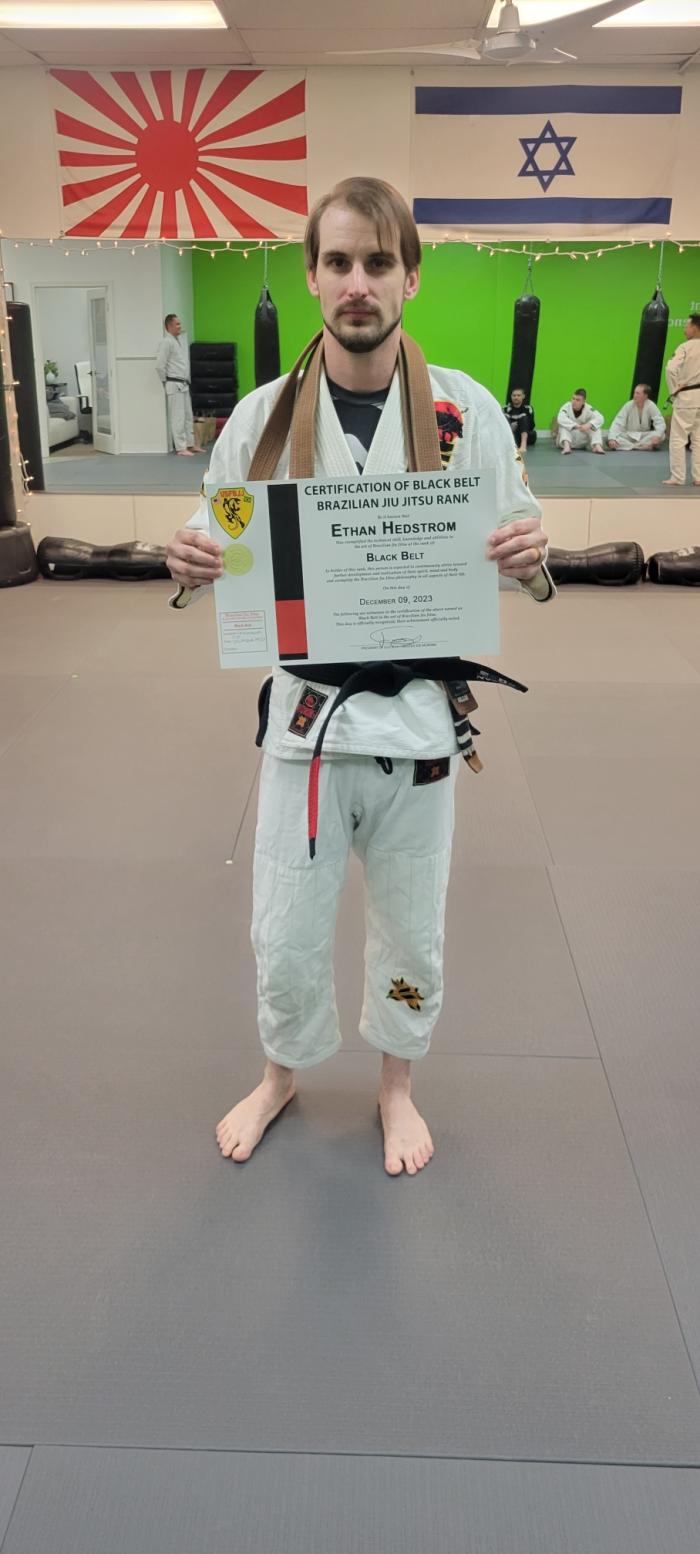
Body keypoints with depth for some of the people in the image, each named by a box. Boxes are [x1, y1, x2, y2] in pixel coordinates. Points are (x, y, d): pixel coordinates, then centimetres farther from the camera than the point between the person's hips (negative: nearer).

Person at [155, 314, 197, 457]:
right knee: (178, 416, -7)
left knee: (188, 415, 13)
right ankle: (180, 448, -4)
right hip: (174, 385, -9)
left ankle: (190, 444, 21)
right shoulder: (166, 342, -14)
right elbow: (160, 365, -18)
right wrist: (166, 381, -8)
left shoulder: (180, 341, 14)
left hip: (184, 384, 9)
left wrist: (187, 380, 15)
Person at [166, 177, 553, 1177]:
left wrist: (529, 557, -20)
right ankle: (283, 1073, 44)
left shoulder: (466, 409, -4)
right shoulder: (263, 415, -3)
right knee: (286, 935, 12)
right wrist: (192, 566, -17)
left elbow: (516, 552, 4)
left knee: (411, 930, 16)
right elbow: (218, 552, 6)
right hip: (307, 711, 1)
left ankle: (397, 1085, 44)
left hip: (419, 713, 0)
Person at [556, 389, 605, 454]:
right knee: (563, 426, -27)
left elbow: (599, 418, -25)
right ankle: (566, 445, -46)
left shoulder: (588, 409, -12)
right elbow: (561, 419, -36)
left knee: (595, 427, -18)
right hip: (569, 438, -1)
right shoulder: (566, 407, -15)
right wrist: (577, 426, -46)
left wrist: (589, 425, -47)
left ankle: (597, 446, -39)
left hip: (583, 441, 1)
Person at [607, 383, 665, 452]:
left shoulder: (651, 406, -13)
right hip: (628, 436, -1)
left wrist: (657, 436, -39)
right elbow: (617, 423, -19)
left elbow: (660, 423, -17)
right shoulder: (628, 405, -12)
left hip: (645, 436, 1)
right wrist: (612, 439, -36)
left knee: (661, 435, -28)